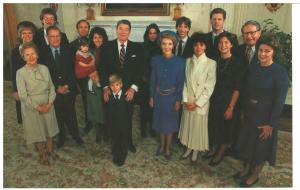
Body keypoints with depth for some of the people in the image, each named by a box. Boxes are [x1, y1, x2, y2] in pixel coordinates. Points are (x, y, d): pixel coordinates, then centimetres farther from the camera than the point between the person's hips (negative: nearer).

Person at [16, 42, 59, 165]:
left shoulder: (44, 69, -4)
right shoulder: (21, 73, -13)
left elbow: (51, 88, -1)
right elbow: (23, 96, -14)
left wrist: (49, 103, -13)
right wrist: (37, 107, -16)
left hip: (47, 106, 3)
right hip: (31, 108, -3)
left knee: (49, 129, 18)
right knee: (37, 131, 14)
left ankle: (50, 150, 42)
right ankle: (42, 154, 37)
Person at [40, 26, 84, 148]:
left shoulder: (68, 50, -1)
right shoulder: (43, 53, -3)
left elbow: (72, 70, -4)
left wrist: (67, 85, -13)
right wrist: (57, 87, -11)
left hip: (69, 89, 0)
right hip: (54, 91, 0)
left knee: (71, 114, 11)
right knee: (58, 115, 13)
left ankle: (75, 135, 30)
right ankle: (61, 137, 33)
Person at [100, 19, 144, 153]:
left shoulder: (136, 48, -1)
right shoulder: (107, 47, -1)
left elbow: (139, 70, -4)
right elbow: (103, 69, -1)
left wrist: (133, 88, -13)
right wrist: (105, 87, -10)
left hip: (129, 90, 0)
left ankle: (129, 142, 35)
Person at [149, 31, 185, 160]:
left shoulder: (180, 62, -13)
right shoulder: (155, 60, -6)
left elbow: (180, 83, -8)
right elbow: (153, 80, 0)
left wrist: (178, 100, -8)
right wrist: (151, 97, 2)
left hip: (171, 96, -2)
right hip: (159, 96, 2)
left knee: (170, 122, 13)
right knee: (160, 121, 16)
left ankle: (167, 147, 33)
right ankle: (162, 145, 38)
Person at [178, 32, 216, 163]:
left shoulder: (211, 63, -9)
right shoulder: (188, 61, 2)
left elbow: (210, 86, -11)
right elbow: (185, 82, 3)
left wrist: (197, 103, -13)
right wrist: (185, 100, -7)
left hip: (201, 102, -3)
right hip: (187, 102, 3)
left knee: (198, 126, 9)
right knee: (187, 125, 14)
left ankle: (196, 151, 30)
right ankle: (189, 148, 35)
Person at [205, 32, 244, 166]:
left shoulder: (236, 62, -11)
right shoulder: (216, 61, 3)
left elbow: (237, 88, -12)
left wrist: (231, 107, -14)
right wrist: (211, 98, 0)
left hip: (229, 100, -4)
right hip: (215, 99, 4)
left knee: (225, 127, 11)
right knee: (213, 125, 14)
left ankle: (221, 153, 32)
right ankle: (213, 149, 37)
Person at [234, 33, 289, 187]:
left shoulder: (280, 72, -17)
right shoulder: (253, 68, -1)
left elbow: (279, 100, -16)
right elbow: (247, 91, 4)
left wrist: (271, 124, -15)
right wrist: (244, 111, 5)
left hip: (265, 117, -5)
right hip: (249, 113, 5)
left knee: (261, 147, 13)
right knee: (247, 143, 18)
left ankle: (254, 175, 34)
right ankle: (246, 169, 40)